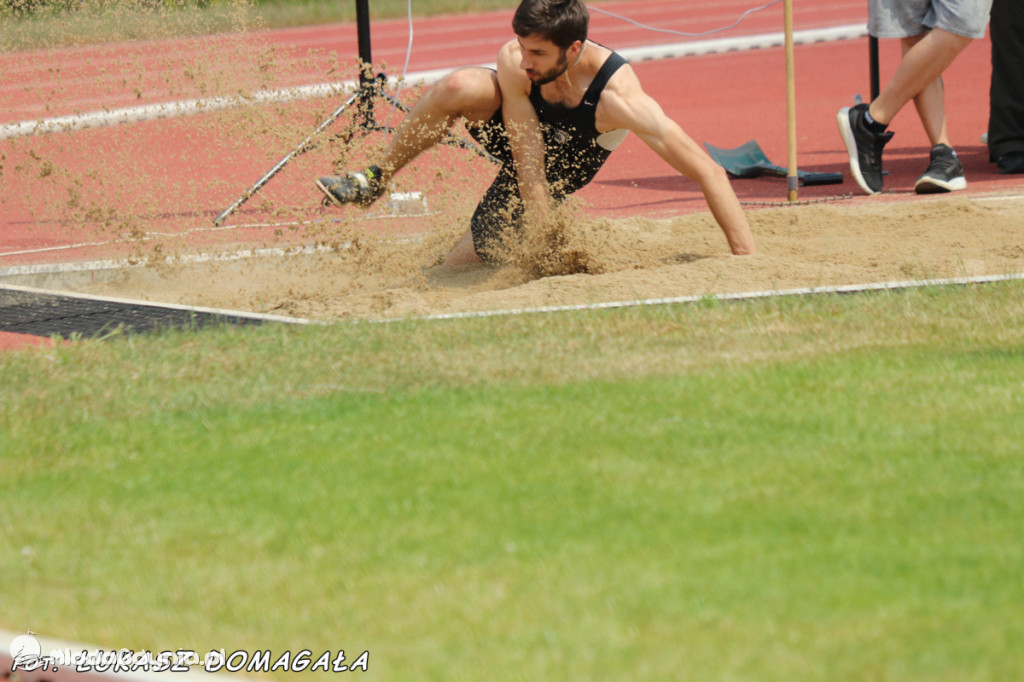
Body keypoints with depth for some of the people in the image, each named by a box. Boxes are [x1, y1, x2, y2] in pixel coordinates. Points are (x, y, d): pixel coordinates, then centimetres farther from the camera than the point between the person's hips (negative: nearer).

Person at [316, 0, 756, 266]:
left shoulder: (617, 98, -40)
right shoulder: (514, 61, -32)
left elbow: (707, 171, -39)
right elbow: (526, 158, -28)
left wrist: (747, 261, -43)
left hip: (554, 177, -1)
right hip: (509, 132, 1)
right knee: (459, 88, -33)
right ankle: (375, 181, -13)